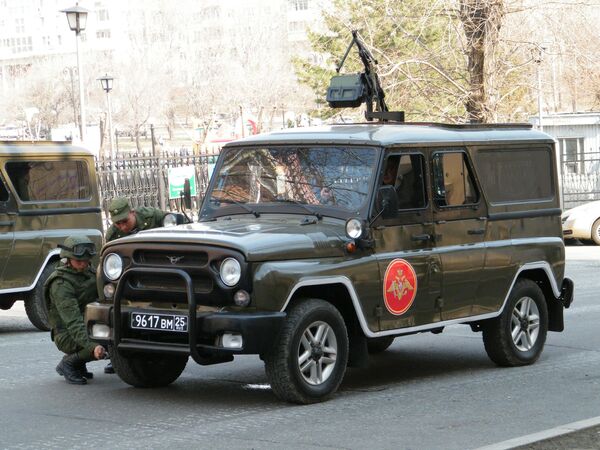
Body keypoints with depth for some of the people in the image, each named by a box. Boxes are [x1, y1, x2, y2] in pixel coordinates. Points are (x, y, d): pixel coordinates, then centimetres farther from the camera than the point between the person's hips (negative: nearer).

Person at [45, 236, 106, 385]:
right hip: (67, 337, -9)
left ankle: (78, 362, 7)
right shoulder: (61, 285, -21)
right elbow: (73, 322, -31)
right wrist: (91, 347, -44)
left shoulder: (87, 271, 5)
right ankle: (69, 363, -7)